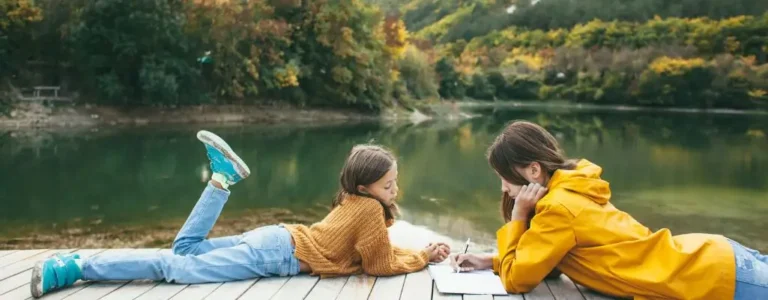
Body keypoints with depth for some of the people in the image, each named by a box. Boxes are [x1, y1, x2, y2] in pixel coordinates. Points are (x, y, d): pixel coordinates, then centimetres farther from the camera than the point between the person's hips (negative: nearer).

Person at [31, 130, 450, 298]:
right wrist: (421, 260, 4)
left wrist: (423, 253, 18)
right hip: (277, 254, -8)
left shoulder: (353, 201, 17)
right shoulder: (370, 209, -11)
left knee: (185, 249, 25)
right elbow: (381, 264, -8)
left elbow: (378, 249, 26)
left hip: (275, 237, 8)